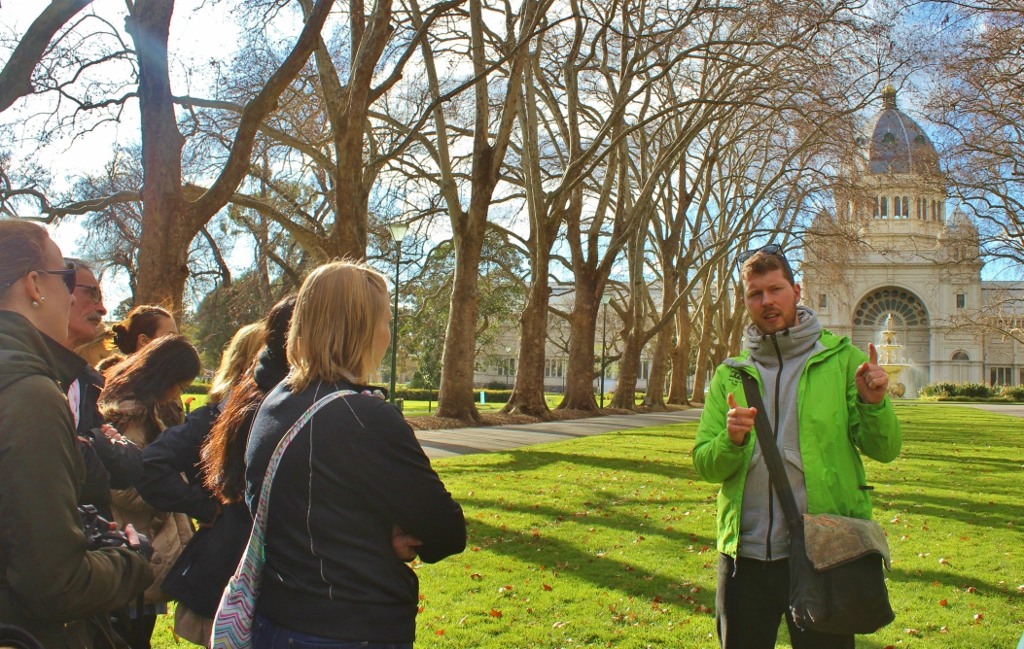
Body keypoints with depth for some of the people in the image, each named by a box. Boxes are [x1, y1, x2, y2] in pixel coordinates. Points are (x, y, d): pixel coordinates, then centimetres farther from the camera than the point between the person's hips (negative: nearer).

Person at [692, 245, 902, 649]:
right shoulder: (730, 376, 6)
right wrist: (731, 441, -20)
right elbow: (704, 464, 1)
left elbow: (883, 450, -4)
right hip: (745, 557, 2)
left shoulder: (842, 359, 0)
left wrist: (874, 404, -23)